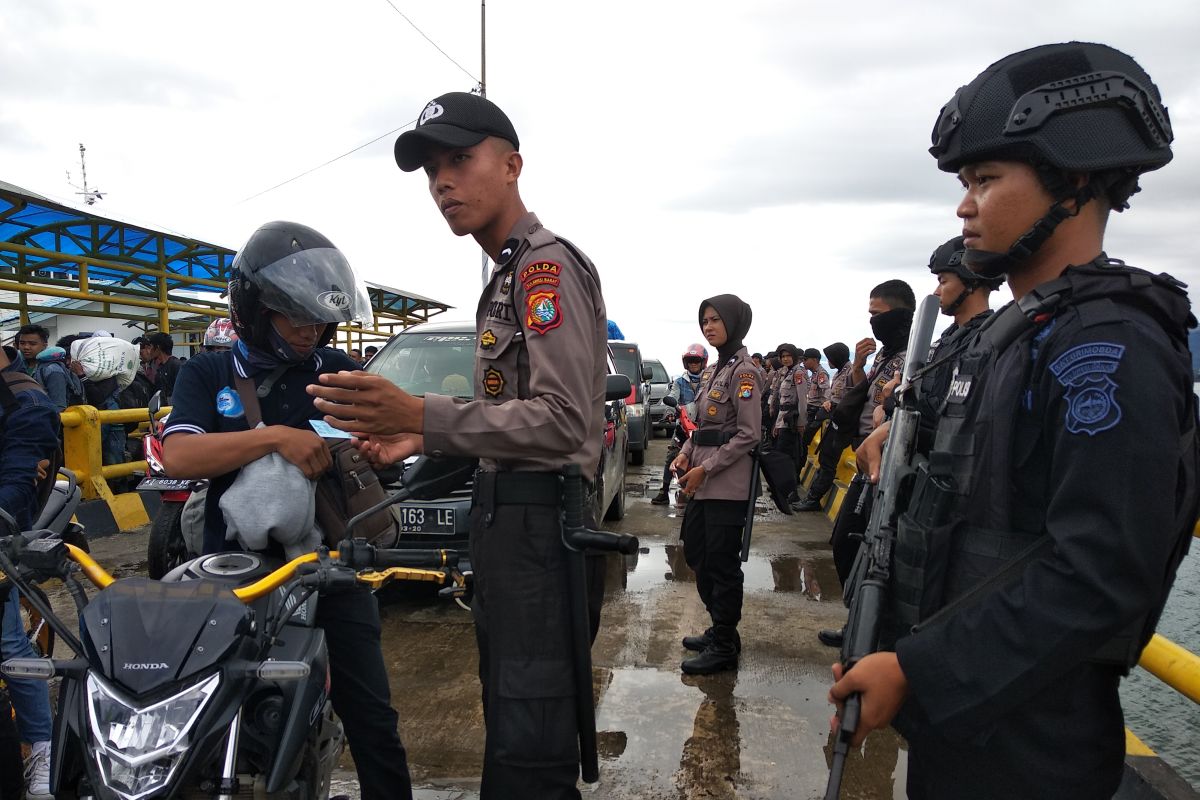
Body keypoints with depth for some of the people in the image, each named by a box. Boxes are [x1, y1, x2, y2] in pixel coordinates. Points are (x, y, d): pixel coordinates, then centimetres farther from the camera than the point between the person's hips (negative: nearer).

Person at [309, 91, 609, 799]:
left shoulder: (547, 263, -11)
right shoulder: (508, 275, 22)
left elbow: (565, 423, -22)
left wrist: (422, 414, -31)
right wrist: (423, 439, 15)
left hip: (538, 523, -11)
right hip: (508, 516, 11)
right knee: (511, 723, 20)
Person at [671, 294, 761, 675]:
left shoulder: (743, 371, -11)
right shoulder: (712, 371, 15)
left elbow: (748, 435, -16)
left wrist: (705, 469, -16)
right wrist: (685, 455, 4)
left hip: (727, 484, -9)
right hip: (703, 482, 9)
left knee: (722, 562, -1)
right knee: (697, 554, 15)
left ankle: (724, 647, 11)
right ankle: (719, 629, 30)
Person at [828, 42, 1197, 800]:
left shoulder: (1108, 346, -20)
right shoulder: (1015, 329, 9)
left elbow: (1098, 577, -27)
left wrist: (917, 673, -23)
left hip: (1023, 735, -8)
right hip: (960, 707, 8)